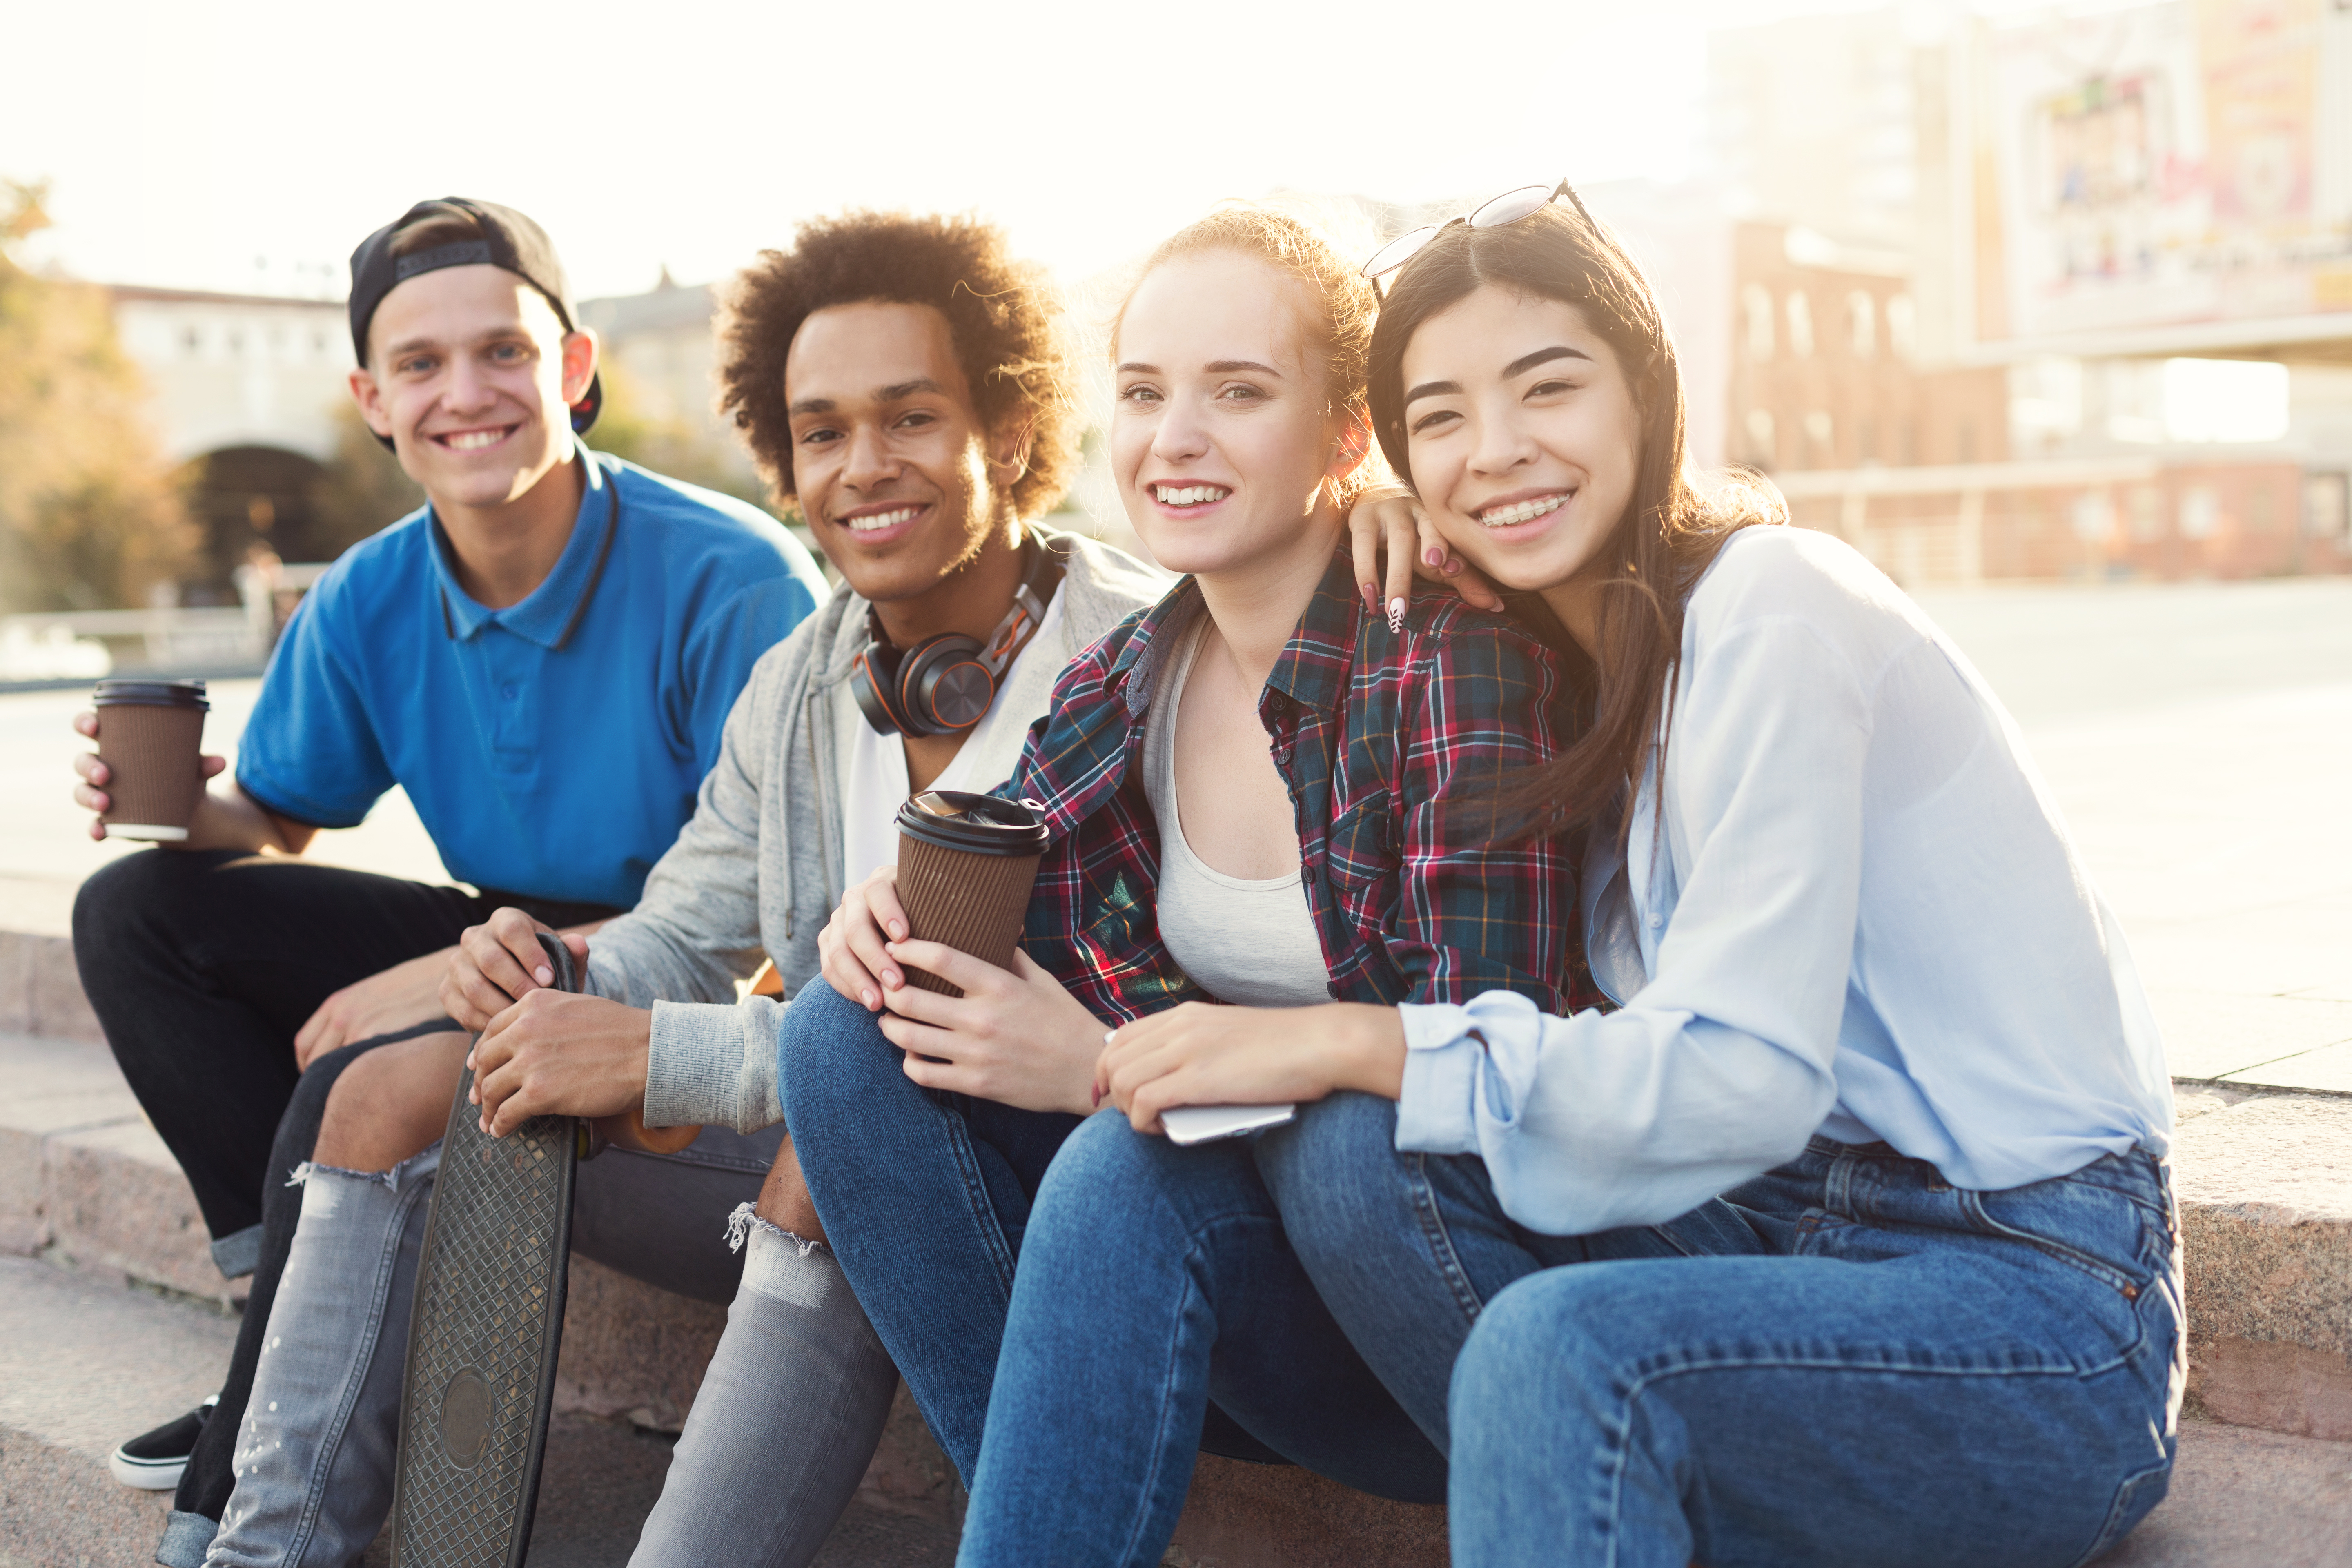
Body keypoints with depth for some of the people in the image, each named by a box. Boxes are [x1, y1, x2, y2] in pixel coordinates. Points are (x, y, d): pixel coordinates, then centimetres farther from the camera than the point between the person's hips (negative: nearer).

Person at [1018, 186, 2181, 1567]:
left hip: (2047, 1302, -7)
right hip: (1808, 1233, 7)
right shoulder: (1566, 654, 11)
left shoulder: (1766, 608, -14)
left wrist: (1348, 1038, -19)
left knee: (1560, 1346, -34)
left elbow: (1739, 1074, -21)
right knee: (1341, 1145, -15)